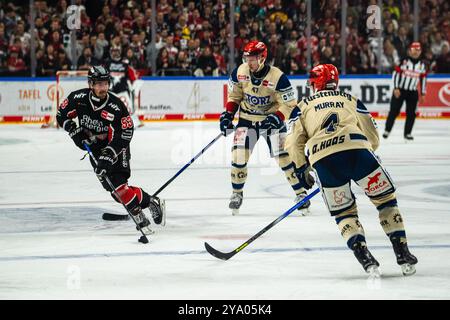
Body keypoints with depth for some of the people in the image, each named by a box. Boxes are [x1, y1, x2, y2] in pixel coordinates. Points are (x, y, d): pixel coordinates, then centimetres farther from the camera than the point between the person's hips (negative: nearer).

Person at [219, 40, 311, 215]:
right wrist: (228, 115, -5)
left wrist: (276, 118, -29)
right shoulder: (239, 73, -11)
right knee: (239, 155, -11)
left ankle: (300, 192, 6)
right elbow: (234, 96, 5)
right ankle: (237, 193, 9)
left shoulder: (278, 77, -23)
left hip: (272, 118, -3)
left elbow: (289, 104, -15)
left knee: (283, 155, -9)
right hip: (247, 118, 3)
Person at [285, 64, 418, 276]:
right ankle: (402, 252, 6)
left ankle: (363, 255, -5)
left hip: (323, 160, 0)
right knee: (385, 199, 15)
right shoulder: (351, 100, 29)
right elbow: (372, 136, 24)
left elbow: (293, 141, 16)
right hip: (356, 149, 0)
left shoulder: (303, 107, 27)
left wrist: (301, 169, 28)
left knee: (343, 211, 16)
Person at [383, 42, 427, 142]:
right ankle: (387, 130, 5)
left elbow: (423, 79, 12)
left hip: (413, 92, 4)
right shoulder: (404, 61, -9)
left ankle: (407, 133, 7)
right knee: (394, 111, -5)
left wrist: (423, 93, 10)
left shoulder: (422, 64, 6)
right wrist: (396, 88, -16)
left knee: (411, 113, -2)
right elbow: (396, 73, -10)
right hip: (400, 90, -4)